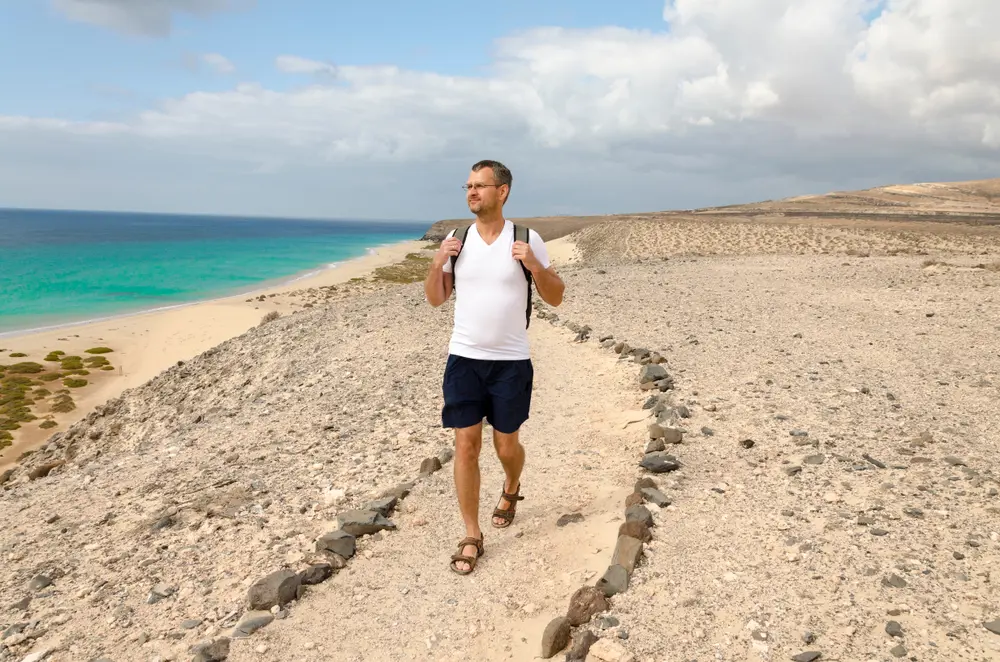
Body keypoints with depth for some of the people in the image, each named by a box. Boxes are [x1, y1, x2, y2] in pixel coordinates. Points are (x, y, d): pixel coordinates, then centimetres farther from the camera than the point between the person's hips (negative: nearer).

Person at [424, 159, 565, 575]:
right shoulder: (456, 240, 2)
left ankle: (511, 488, 46)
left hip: (511, 362, -1)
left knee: (506, 444, 11)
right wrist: (436, 264, -11)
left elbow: (555, 298, -1)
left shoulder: (527, 240, -5)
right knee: (466, 445, 0)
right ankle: (471, 537, 14)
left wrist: (535, 266, -19)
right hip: (463, 359, 2)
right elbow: (435, 300, 7)